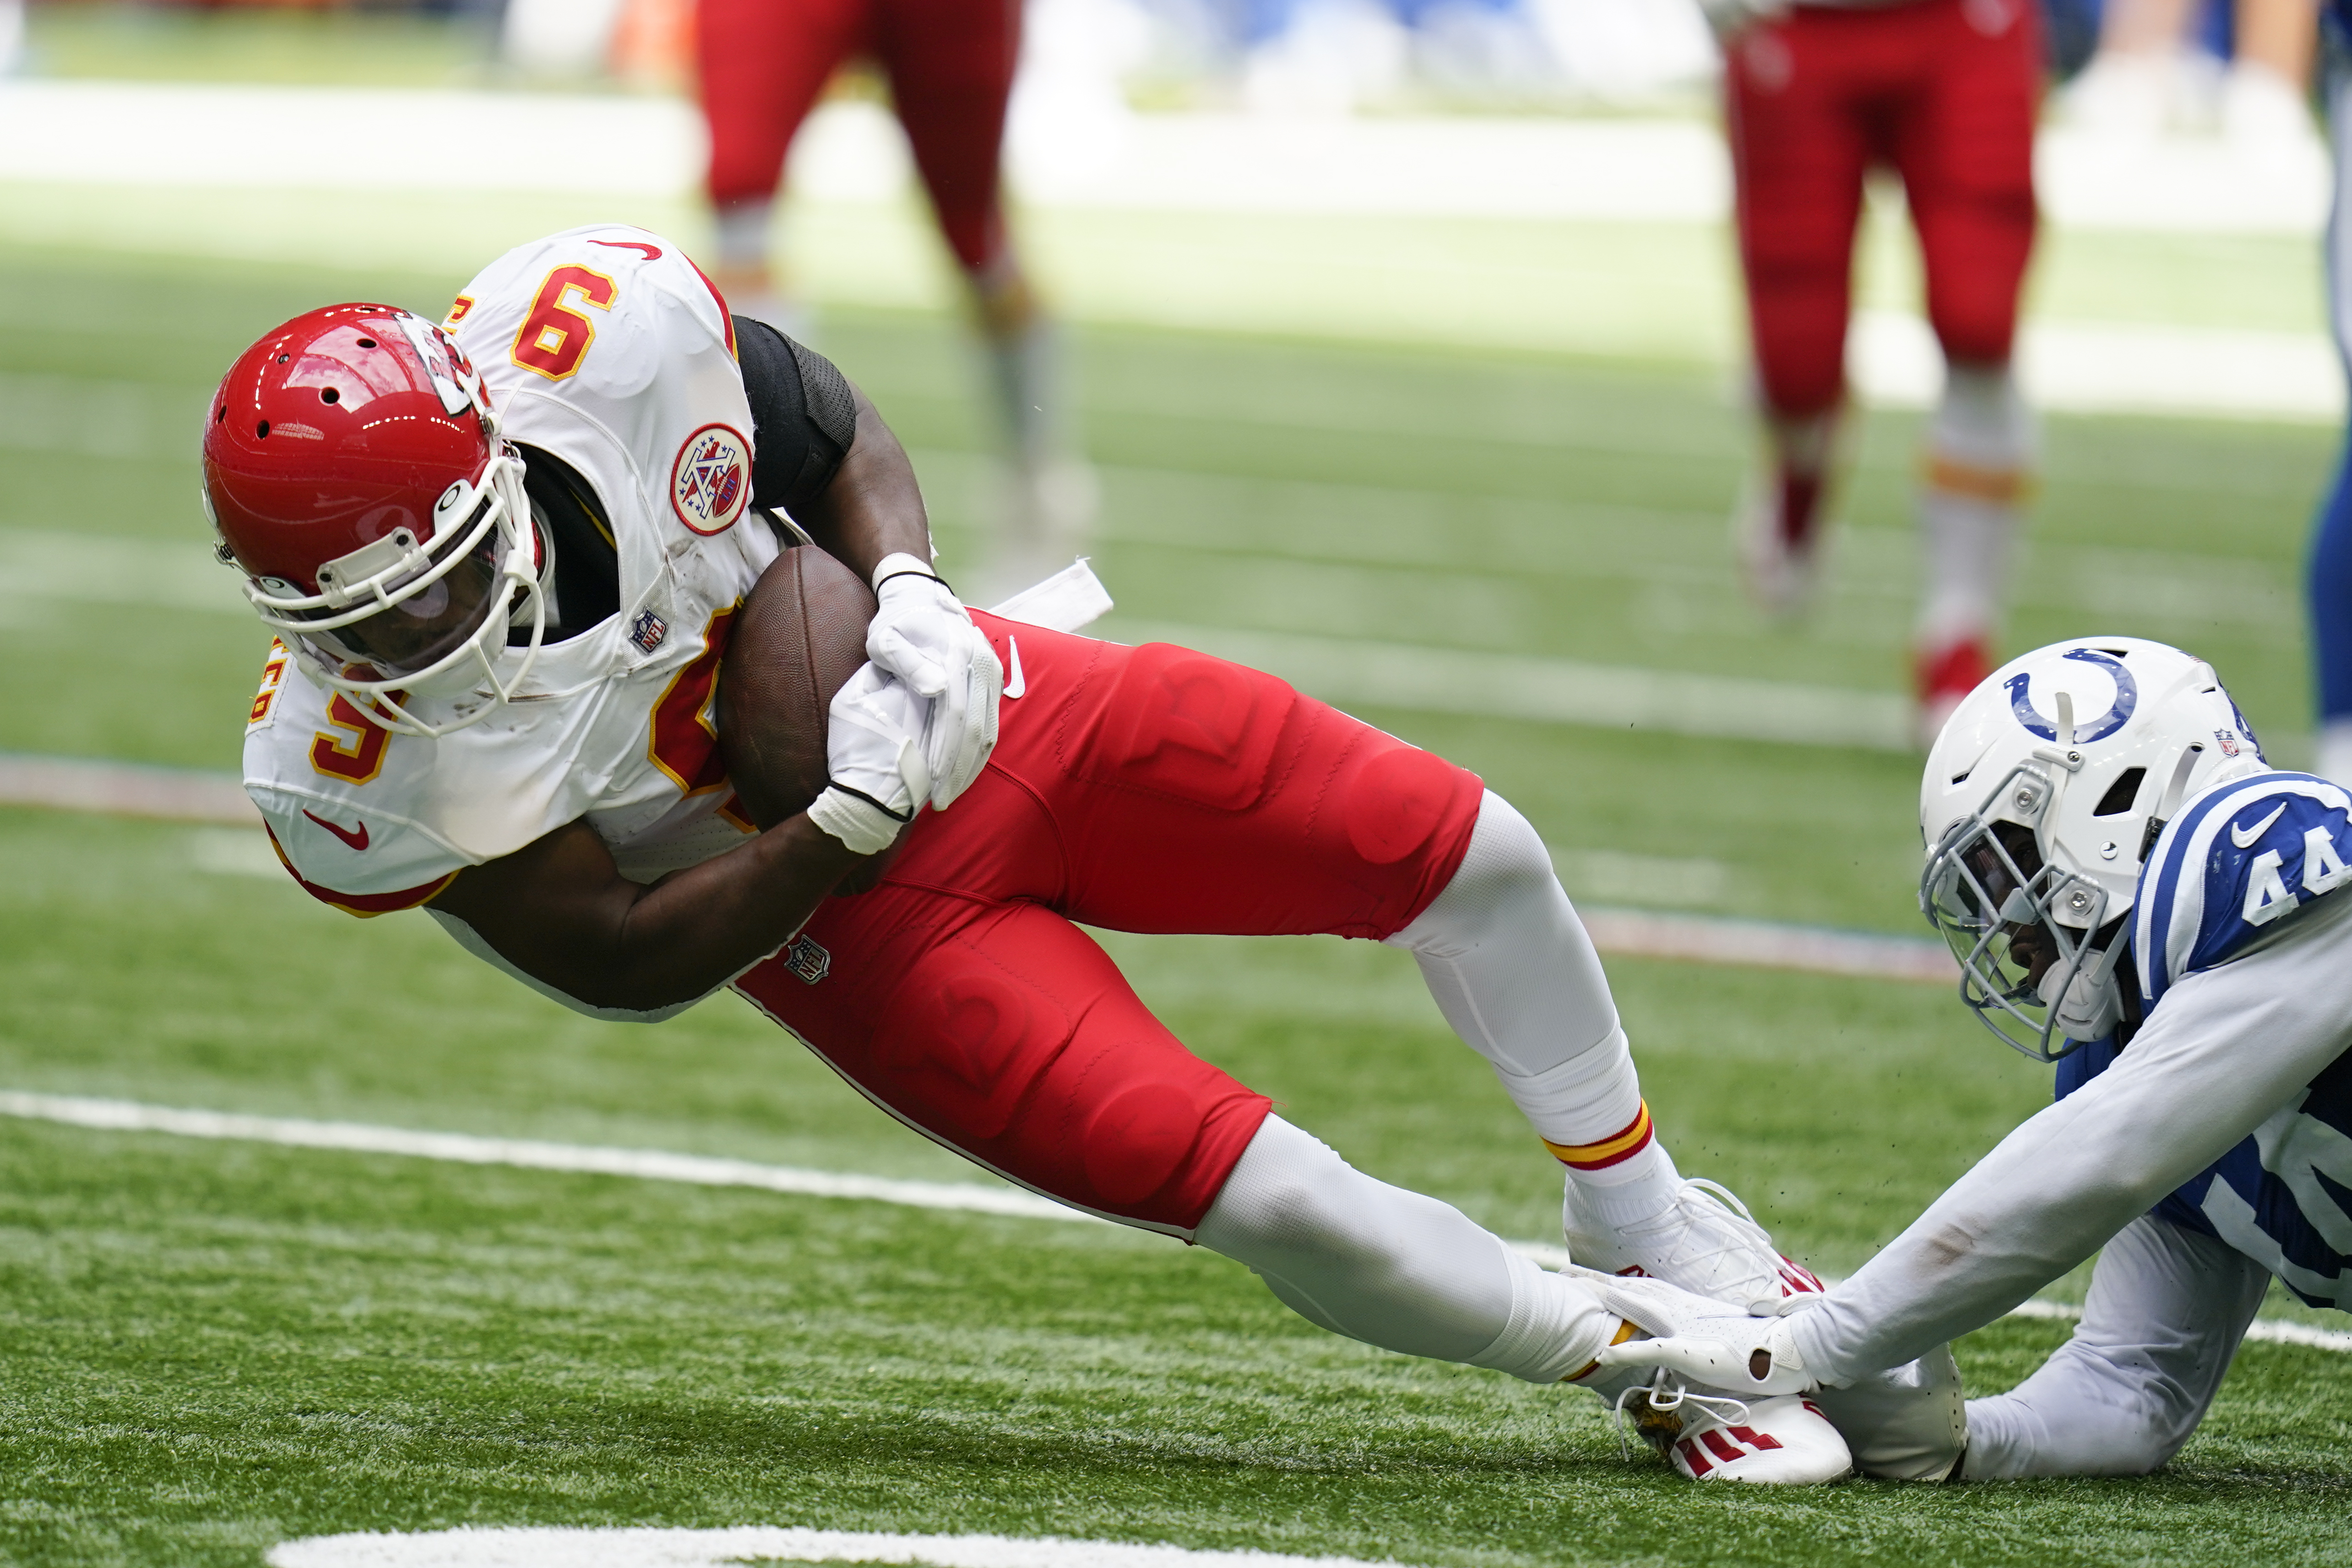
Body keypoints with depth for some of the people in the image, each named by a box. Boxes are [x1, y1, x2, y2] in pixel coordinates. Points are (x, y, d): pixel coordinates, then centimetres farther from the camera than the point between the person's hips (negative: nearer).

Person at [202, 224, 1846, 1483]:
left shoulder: (601, 327, -27)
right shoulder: (351, 768, -29)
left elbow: (835, 435, -4)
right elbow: (621, 959, -19)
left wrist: (907, 593, -21)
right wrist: (849, 830, -30)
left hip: (987, 711, 3)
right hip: (849, 919, -3)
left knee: (1461, 850, 3)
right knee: (1268, 1201, -15)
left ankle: (1643, 1219, 31)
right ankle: (1647, 1362, 10)